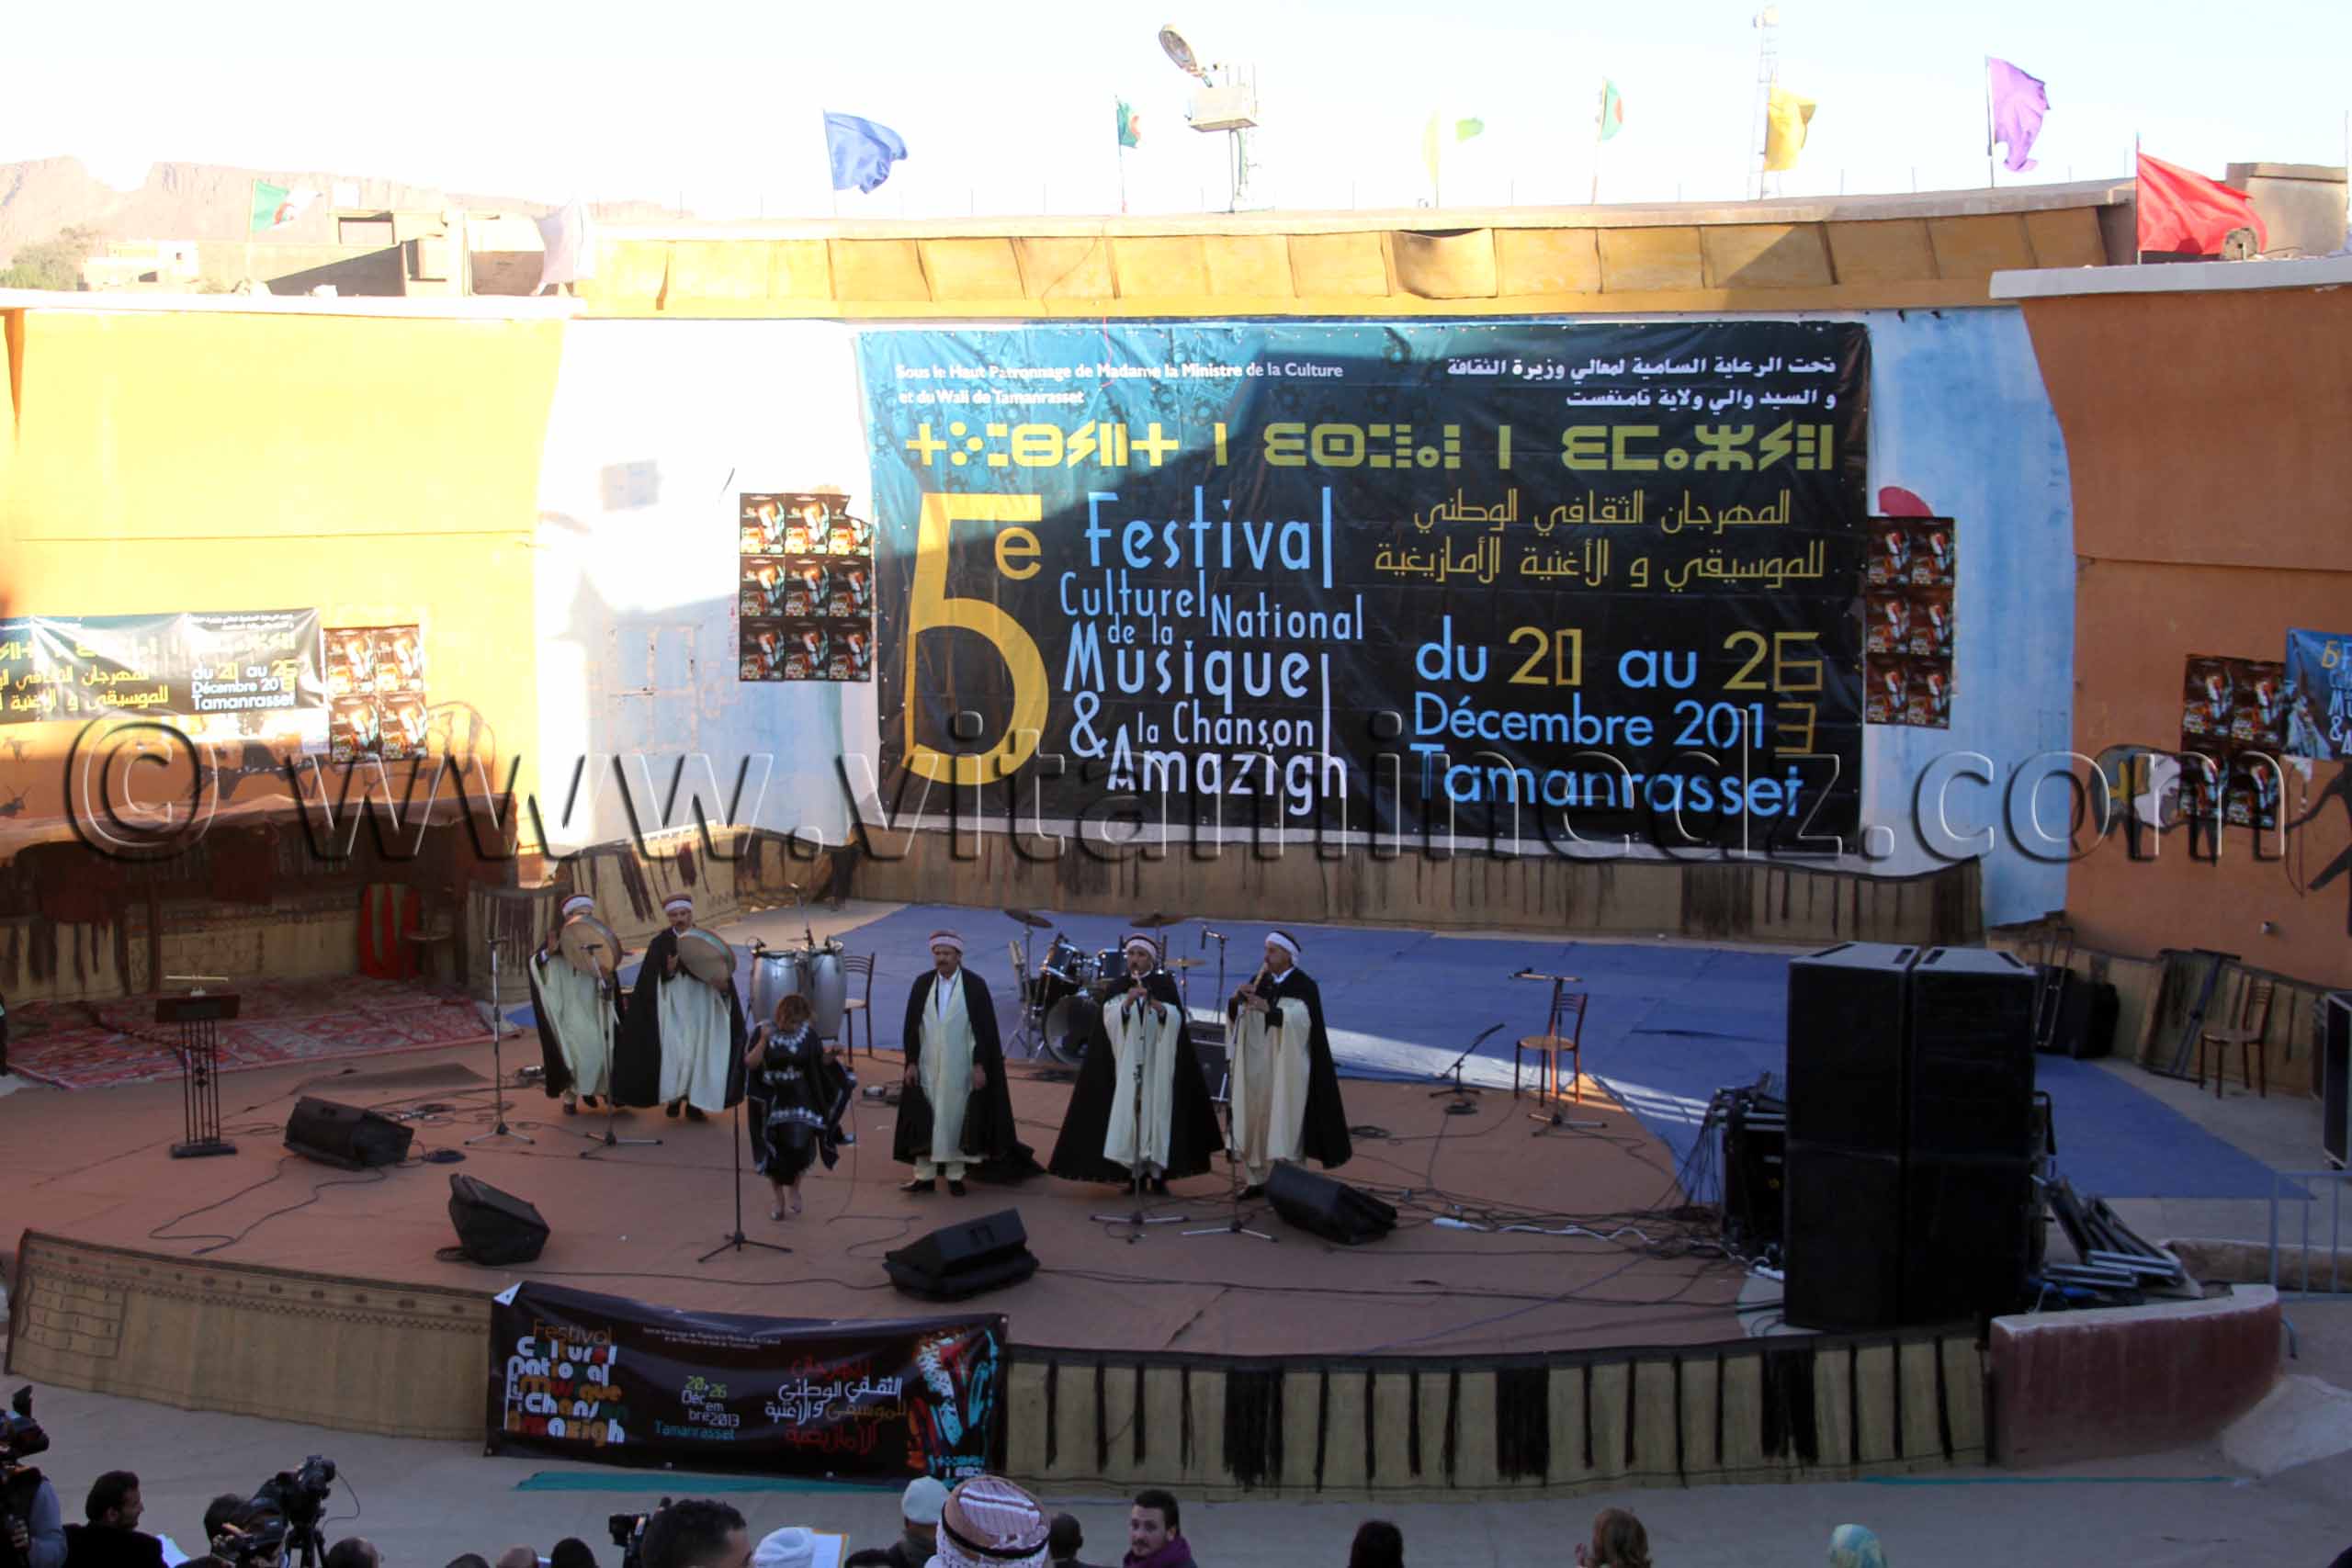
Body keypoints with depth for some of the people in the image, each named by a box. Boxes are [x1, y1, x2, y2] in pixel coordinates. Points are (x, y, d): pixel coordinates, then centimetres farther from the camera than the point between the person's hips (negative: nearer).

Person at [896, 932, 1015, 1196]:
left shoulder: (975, 986, -7)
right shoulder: (922, 985, 2)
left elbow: (985, 1028, -6)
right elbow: (912, 1026, 5)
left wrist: (980, 1065, -10)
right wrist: (911, 1062, 0)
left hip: (961, 1068, -2)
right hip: (928, 1066, 3)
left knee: (957, 1119, 4)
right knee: (925, 1119, 3)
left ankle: (955, 1176, 13)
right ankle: (925, 1176, 9)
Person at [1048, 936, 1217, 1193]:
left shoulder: (1165, 984, 4)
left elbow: (1177, 1021, -5)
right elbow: (1110, 1021, -4)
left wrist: (1159, 1007, -24)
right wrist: (1127, 1003, -22)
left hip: (1157, 1062, -1)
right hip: (1126, 1063, 1)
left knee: (1156, 1111, -5)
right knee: (1128, 1112, -5)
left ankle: (1157, 1173, 0)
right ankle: (1134, 1172, -1)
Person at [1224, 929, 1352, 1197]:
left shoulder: (1304, 986, -7)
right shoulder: (1259, 982, 9)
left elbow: (1301, 1021, -20)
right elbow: (1237, 1016, 6)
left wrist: (1269, 1009, -31)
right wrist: (1237, 1000, -15)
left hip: (1286, 1067, -5)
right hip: (1257, 1066, 5)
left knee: (1285, 1122, -4)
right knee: (1256, 1119, 5)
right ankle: (1259, 1178, 13)